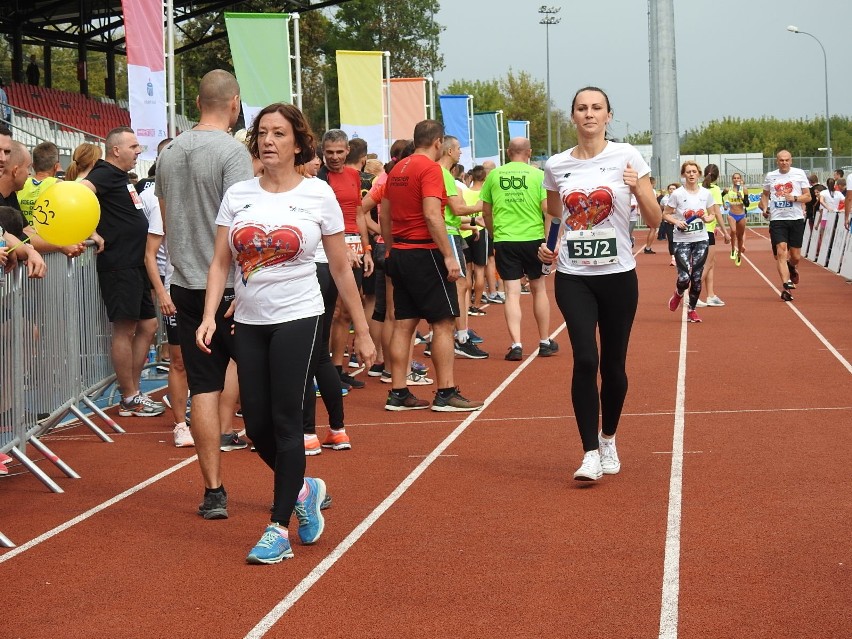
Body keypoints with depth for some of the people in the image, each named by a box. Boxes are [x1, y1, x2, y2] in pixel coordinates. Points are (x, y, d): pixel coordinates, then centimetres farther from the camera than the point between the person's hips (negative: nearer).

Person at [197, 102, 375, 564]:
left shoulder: (318, 194, -2)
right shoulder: (237, 195, 5)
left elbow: (340, 269, 2)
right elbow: (220, 262, 3)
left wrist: (362, 331, 3)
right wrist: (209, 316, -11)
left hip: (298, 320, -4)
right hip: (248, 323, 4)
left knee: (286, 423, -5)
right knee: (257, 426, 5)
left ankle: (279, 529, 5)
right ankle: (303, 489, 33)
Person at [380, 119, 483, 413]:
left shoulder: (397, 169, 13)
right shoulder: (430, 168, -12)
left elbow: (384, 216, 17)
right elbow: (432, 216, -21)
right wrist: (449, 256, -20)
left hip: (399, 254, 8)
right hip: (424, 253, -8)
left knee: (403, 323, 10)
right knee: (443, 322, -3)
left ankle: (398, 394, 11)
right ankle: (446, 394, -3)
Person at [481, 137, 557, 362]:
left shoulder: (494, 175, 4)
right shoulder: (538, 175, -2)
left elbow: (486, 212, 11)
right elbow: (547, 209, -8)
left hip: (504, 240, 0)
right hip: (533, 239, 0)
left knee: (512, 292, 1)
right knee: (538, 288, 15)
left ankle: (516, 345, -8)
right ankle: (545, 342, 23)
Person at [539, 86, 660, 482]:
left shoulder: (627, 157, -3)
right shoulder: (556, 166, 4)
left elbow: (654, 220, -3)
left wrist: (638, 188, -21)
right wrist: (546, 246, -1)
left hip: (617, 275, -1)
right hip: (573, 276, 1)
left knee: (613, 365, 7)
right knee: (585, 359, -15)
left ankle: (608, 441, 30)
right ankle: (590, 454, -10)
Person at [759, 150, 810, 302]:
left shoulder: (799, 174, 3)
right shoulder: (770, 176, 9)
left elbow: (808, 197, 4)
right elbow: (765, 194, 24)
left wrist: (794, 198, -15)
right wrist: (764, 208, 6)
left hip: (796, 219, 0)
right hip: (777, 219, 1)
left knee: (795, 256, 7)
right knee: (781, 253, -13)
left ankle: (793, 268, 43)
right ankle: (786, 286, -16)